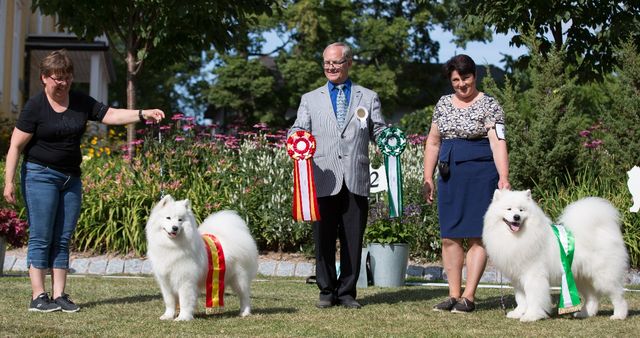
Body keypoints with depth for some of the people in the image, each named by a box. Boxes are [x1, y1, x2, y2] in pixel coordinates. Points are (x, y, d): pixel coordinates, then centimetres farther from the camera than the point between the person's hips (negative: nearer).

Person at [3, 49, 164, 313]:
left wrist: (142, 114, -12)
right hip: (40, 175, -5)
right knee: (41, 238, -5)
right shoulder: (35, 106, -9)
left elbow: (110, 115, 3)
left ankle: (59, 295, 8)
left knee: (63, 239, 5)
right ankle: (38, 297, -2)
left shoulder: (81, 103, 6)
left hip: (71, 179, 6)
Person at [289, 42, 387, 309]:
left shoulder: (369, 98, 16)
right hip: (324, 181, 0)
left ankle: (347, 292, 12)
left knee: (353, 240, 2)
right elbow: (298, 130, 8)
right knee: (324, 239, 1)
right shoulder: (310, 99, 17)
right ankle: (327, 291, 13)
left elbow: (379, 132, 12)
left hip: (356, 182, 0)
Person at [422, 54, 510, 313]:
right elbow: (433, 142, 16)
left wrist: (504, 178, -24)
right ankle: (454, 295, 9)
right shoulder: (443, 104, 13)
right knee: (449, 236, 3)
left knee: (476, 236, -3)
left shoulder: (489, 105, -4)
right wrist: (428, 179, 11)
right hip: (449, 176, 5)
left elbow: (498, 143, -13)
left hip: (480, 174, -5)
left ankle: (468, 297, 0)